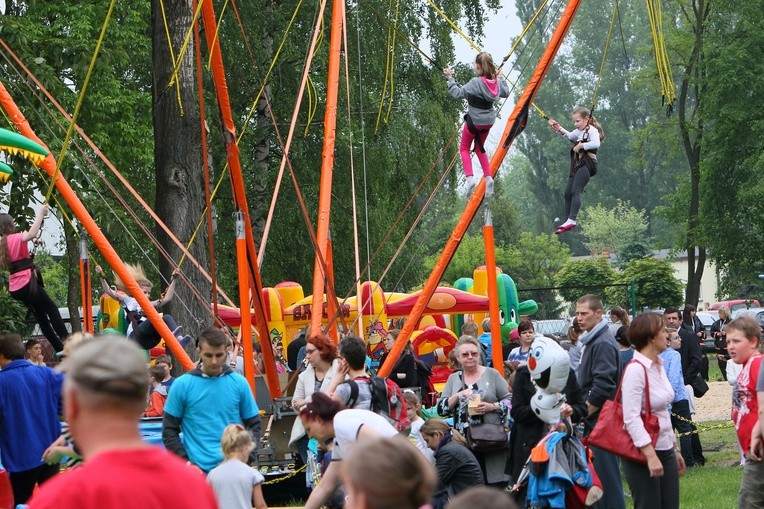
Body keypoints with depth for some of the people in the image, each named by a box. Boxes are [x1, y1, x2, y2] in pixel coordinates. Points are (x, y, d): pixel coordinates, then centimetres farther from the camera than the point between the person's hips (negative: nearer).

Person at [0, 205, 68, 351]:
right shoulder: (14, 239, -10)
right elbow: (31, 234, -30)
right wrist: (40, 214, -27)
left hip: (15, 287, 8)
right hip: (27, 283, -8)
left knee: (40, 315, 12)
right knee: (51, 309, -2)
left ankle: (60, 348, 10)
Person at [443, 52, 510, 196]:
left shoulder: (476, 82, -26)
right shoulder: (497, 81, -6)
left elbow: (458, 93, -27)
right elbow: (506, 92, 14)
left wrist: (450, 79, -21)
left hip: (474, 121, -6)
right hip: (488, 121, 6)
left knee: (464, 148, 12)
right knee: (480, 148, 24)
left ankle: (470, 177, -5)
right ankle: (488, 177, 12)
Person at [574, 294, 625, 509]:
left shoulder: (603, 343, -15)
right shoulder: (590, 340, 16)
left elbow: (602, 387, -22)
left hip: (601, 420, -10)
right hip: (593, 421, 10)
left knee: (605, 472, -7)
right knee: (596, 470, 13)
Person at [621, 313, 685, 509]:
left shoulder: (659, 366, 10)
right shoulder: (635, 369, -16)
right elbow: (632, 418, -22)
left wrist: (673, 449, 19)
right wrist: (650, 455, -26)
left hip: (665, 450, 8)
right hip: (643, 453, -8)